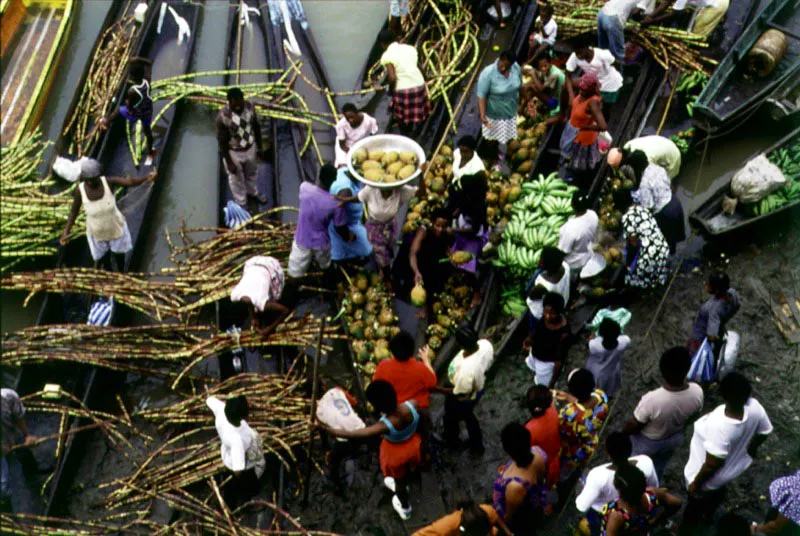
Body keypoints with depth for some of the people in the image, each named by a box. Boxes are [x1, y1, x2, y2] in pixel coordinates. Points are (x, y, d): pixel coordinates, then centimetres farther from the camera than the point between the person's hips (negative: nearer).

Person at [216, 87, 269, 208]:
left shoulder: (250, 106, -19)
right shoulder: (222, 116, -33)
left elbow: (256, 127, -2)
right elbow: (222, 142, -21)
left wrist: (260, 147, 6)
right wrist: (229, 162, -14)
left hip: (251, 147, 4)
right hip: (234, 152, -4)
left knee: (252, 173, 31)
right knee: (237, 179, 22)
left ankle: (252, 191, 63)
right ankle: (241, 203, 49)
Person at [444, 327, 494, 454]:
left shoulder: (465, 368, -47)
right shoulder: (486, 344, -27)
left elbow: (461, 394, -30)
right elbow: (488, 362, -3)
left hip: (462, 400, -6)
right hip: (478, 388, 6)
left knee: (452, 418, 29)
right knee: (468, 415, 36)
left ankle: (451, 440, 62)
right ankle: (477, 446, 58)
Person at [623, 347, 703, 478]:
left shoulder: (651, 400, -43)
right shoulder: (697, 392, -30)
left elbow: (634, 426, -24)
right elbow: (692, 417, -7)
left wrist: (624, 432, -2)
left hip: (647, 442, -4)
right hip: (675, 439, 4)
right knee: (658, 468, 34)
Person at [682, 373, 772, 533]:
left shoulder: (718, 426, -45)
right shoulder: (754, 406, -28)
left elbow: (712, 465, -33)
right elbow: (764, 432, -7)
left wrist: (696, 483, -15)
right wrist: (751, 449, 13)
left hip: (710, 476, -6)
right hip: (735, 466, 6)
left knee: (696, 503, 24)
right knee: (719, 490, 38)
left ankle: (686, 531, 51)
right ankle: (708, 514, 68)